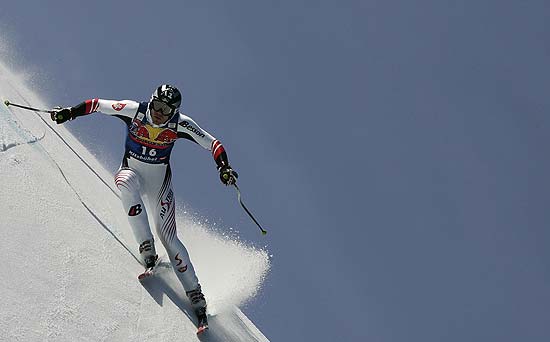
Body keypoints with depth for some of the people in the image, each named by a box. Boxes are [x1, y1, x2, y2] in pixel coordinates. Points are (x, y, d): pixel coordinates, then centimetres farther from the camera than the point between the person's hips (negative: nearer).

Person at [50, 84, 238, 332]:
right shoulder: (135, 111, -15)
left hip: (160, 181, 0)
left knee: (168, 237, -11)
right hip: (131, 171, 1)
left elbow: (212, 143, -12)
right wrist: (70, 112, -15)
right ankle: (146, 247, -34)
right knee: (127, 183, -38)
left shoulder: (180, 124, -15)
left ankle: (196, 297, -6)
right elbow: (98, 104, -6)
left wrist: (223, 166, -27)